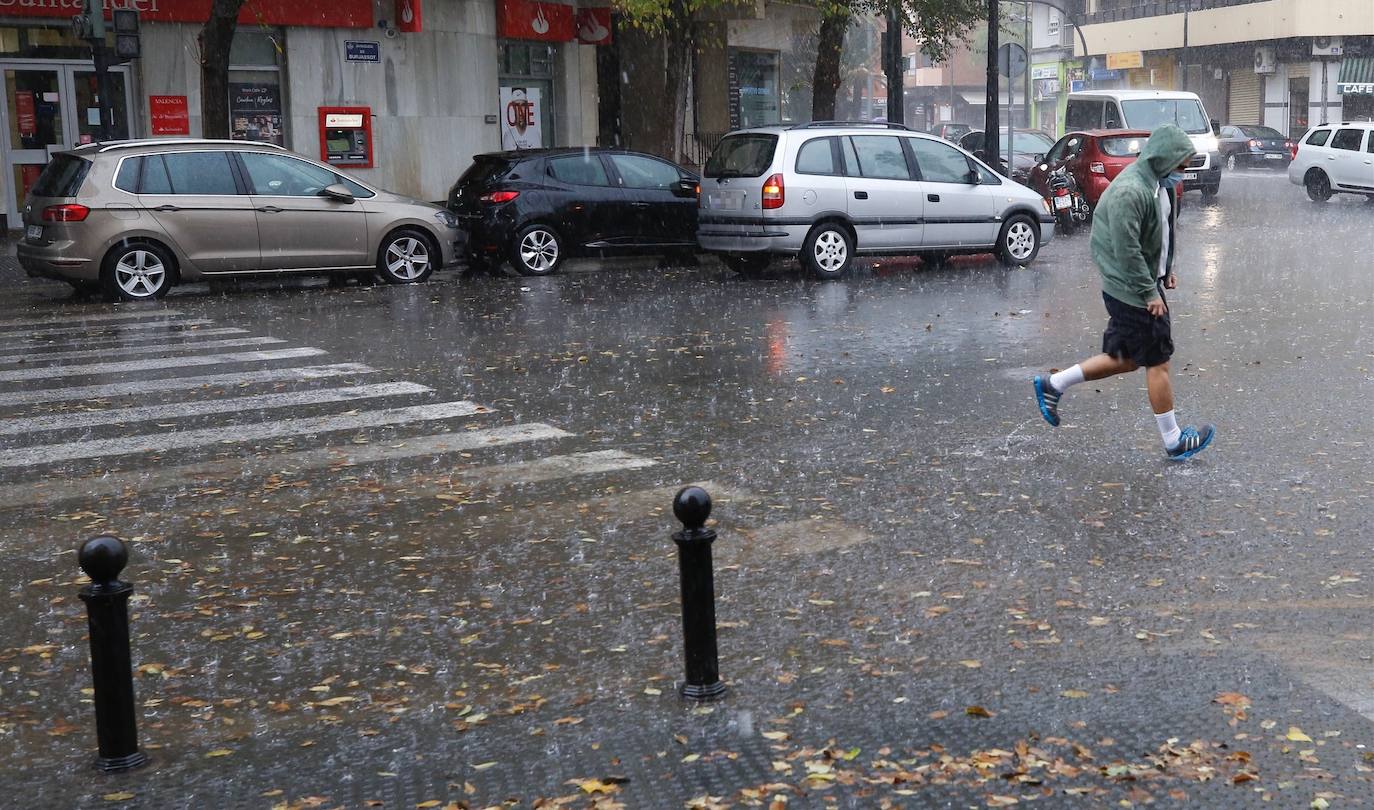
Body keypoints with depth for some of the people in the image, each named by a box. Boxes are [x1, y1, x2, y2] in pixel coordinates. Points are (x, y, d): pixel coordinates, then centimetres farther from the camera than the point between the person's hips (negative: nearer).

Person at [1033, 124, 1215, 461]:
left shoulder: (1159, 184, 8)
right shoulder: (1129, 192, -24)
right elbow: (1126, 251, -25)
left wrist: (1166, 270, 15)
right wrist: (1150, 293, -20)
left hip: (1144, 284, 10)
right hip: (1131, 291, -10)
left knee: (1125, 359, 15)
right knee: (1158, 363, -1)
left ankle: (1053, 385, 22)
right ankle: (1173, 441, 10)